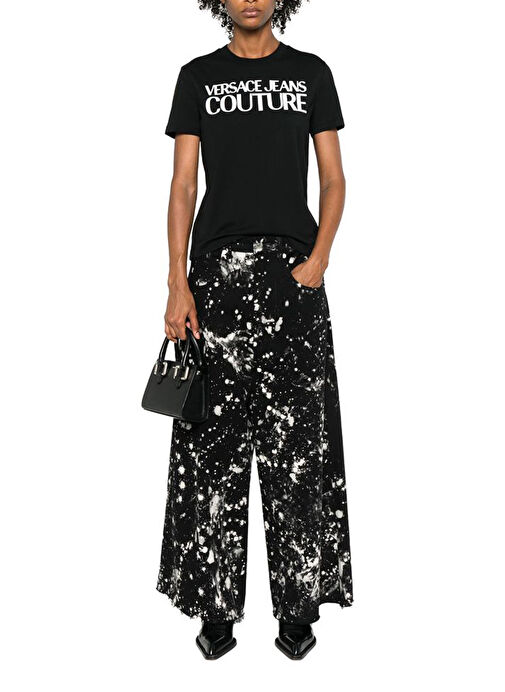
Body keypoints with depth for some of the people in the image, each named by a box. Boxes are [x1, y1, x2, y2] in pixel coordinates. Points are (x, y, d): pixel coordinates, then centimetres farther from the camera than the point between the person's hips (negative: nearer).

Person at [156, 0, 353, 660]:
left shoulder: (311, 72, 12)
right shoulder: (198, 76, 11)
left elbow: (334, 180, 8)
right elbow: (183, 185, 5)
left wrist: (317, 261, -9)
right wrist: (178, 283, -6)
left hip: (293, 274, 0)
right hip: (218, 271, 0)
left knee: (297, 445, 1)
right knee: (214, 446, 1)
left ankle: (299, 604, 13)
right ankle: (216, 604, 12)